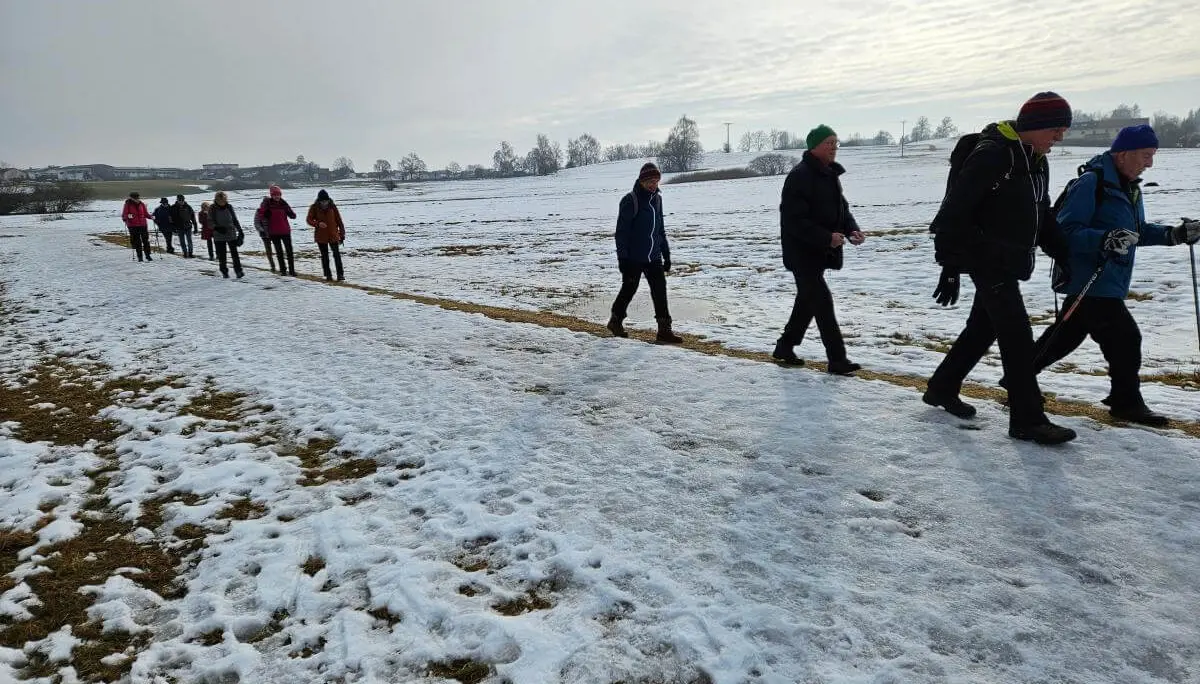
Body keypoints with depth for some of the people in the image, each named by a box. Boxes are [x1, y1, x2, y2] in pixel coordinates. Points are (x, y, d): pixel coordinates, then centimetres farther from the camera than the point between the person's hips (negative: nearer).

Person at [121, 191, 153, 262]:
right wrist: (127, 216, -25)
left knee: (146, 240, 1)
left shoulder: (142, 204, 6)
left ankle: (148, 255, 10)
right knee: (137, 241, 2)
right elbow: (124, 215, -3)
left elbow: (146, 213, 13)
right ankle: (140, 256, 8)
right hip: (133, 226, -2)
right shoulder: (128, 204, -3)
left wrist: (150, 216, -6)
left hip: (143, 225, 2)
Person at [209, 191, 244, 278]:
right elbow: (210, 222, -3)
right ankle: (224, 272, 12)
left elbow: (235, 220, 12)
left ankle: (238, 271, -2)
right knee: (221, 255, 2)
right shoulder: (212, 208, -2)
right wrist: (217, 228, -21)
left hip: (231, 234, 1)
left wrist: (240, 231, 13)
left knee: (234, 253, -4)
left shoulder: (229, 207, 3)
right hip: (219, 236, -1)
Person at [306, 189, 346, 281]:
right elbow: (309, 220, -1)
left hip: (333, 235, 0)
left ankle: (340, 274, 0)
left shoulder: (332, 207, -2)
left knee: (336, 254, -5)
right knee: (324, 256, 7)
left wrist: (342, 235, 1)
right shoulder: (314, 208, -3)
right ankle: (328, 275, 15)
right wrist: (318, 224, -22)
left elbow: (339, 221, 2)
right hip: (321, 236, 1)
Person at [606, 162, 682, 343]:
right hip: (633, 258, -5)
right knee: (629, 289, 8)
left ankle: (664, 329, 3)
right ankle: (615, 321, 30)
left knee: (660, 290, 0)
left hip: (654, 257, 5)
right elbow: (621, 231, -13)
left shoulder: (657, 198, 8)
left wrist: (666, 254, 15)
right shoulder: (630, 201, -12)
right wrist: (622, 258, -16)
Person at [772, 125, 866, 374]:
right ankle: (837, 359, -4)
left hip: (820, 252, 10)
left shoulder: (830, 175, 12)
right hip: (802, 252, -10)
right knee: (822, 301, -9)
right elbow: (794, 219, -23)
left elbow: (842, 208, 18)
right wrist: (826, 238, -27)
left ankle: (785, 347, 30)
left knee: (808, 299, 16)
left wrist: (852, 230, -2)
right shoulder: (800, 176, -18)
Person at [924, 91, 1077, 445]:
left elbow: (1040, 216, 22)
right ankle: (1028, 420, -2)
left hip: (1010, 263, 10)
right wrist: (950, 267, -21)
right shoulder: (991, 155, -18)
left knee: (982, 328, 16)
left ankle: (941, 388, 31)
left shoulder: (1037, 161, 11)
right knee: (1017, 335, -9)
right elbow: (953, 213, -21)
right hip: (987, 260, -10)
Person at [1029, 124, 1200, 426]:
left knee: (1067, 334, 16)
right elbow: (1065, 231, -22)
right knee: (1125, 337, -6)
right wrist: (1105, 240, -34)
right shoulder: (1091, 182, -16)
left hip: (1110, 282, 10)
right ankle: (1127, 402, 9)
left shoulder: (1130, 186, 14)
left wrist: (1174, 234, 8)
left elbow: (1137, 231, 22)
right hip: (1090, 282, -10)